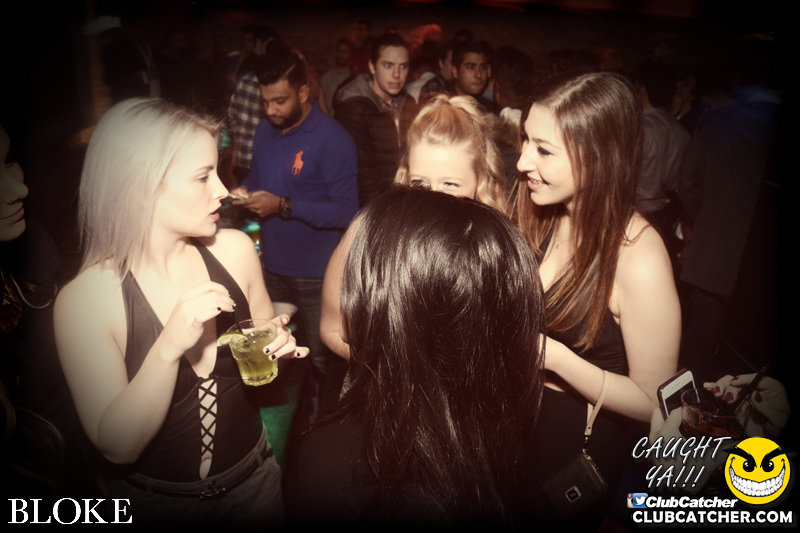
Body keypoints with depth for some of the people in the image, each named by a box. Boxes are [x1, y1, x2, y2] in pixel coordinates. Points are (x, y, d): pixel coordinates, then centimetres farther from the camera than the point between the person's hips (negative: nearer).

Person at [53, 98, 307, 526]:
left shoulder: (234, 250, -12)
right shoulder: (83, 299, -21)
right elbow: (117, 445, -21)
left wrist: (277, 348, -18)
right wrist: (169, 347, -35)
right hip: (155, 503, -2)